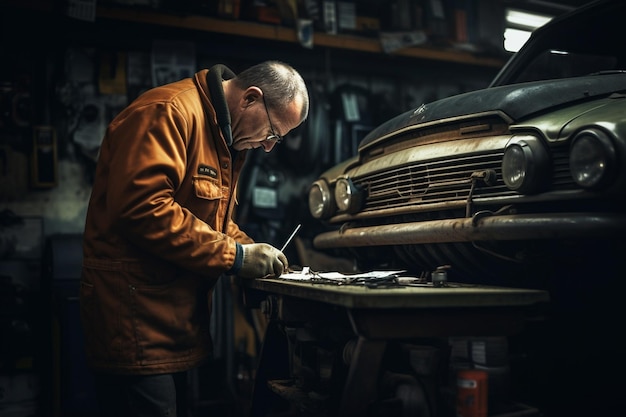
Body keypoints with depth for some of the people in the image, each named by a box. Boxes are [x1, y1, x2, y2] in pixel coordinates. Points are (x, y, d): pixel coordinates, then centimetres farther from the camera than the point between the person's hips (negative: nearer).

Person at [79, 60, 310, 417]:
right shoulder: (169, 113, -17)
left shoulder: (226, 135, 15)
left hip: (177, 318, 10)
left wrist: (253, 252, 4)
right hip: (137, 320, -10)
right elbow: (142, 208, -28)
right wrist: (235, 256, -21)